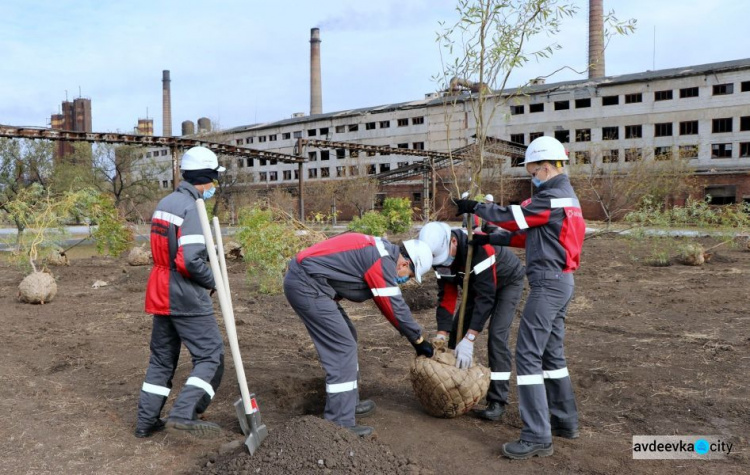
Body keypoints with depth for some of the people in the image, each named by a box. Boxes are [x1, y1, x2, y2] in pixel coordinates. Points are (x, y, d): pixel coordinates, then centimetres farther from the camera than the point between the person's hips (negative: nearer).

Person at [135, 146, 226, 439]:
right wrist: (213, 282, -8)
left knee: (162, 358, 17)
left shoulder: (164, 203, 12)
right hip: (187, 297, -9)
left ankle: (146, 421, 23)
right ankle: (184, 413, -10)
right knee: (211, 355, -1)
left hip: (161, 293, 9)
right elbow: (190, 261, -24)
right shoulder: (191, 208, -17)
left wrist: (209, 250, 9)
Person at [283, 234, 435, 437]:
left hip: (303, 280, 11)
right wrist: (419, 340, 2)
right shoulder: (383, 261, -15)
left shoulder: (380, 250, 15)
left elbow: (392, 302, 21)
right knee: (342, 348, -7)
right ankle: (339, 425, -2)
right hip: (307, 286, -11)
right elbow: (394, 307, -11)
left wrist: (414, 336, 23)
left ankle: (349, 404, 27)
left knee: (347, 339, 17)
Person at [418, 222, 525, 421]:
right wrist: (441, 334, -23)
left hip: (508, 282, -6)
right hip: (477, 284, 7)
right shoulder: (441, 254, -20)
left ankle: (498, 401, -10)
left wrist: (469, 339, -42)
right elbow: (446, 295, -15)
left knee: (496, 336, -18)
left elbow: (486, 296, -40)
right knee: (456, 331, 0)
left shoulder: (480, 247, -41)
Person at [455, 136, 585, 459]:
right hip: (560, 283, 10)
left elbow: (512, 217, -9)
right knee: (551, 353, 18)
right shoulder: (566, 197, 15)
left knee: (528, 355, -8)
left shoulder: (551, 198, -17)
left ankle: (537, 437, -5)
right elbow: (532, 234, 17)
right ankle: (565, 421, 28)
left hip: (547, 284, -10)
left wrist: (475, 208, 5)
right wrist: (493, 240, 15)